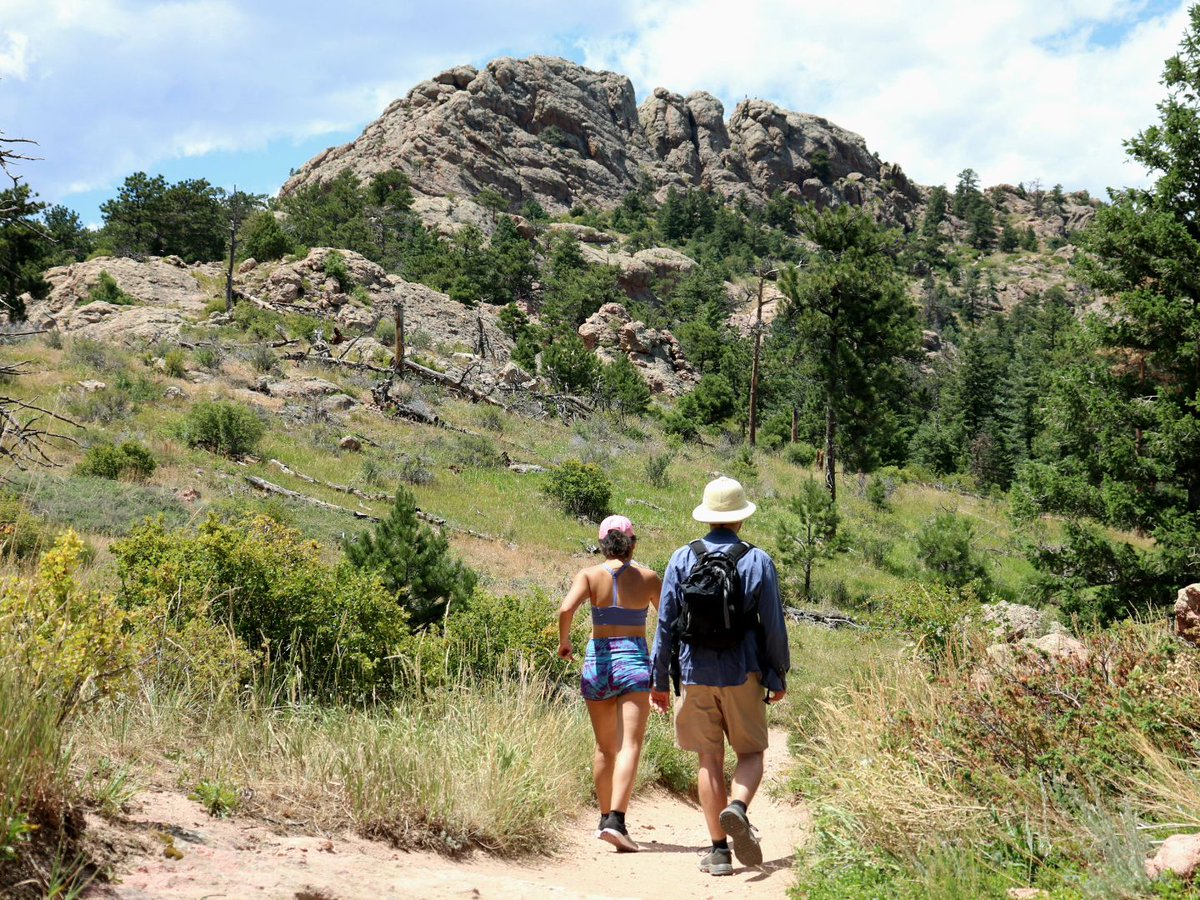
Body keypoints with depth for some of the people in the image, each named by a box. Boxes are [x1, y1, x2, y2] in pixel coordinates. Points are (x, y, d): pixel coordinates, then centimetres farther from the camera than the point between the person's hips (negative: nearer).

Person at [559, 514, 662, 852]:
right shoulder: (648, 577, 2)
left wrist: (564, 641, 1)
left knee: (605, 747, 16)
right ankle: (616, 821, -24)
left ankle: (605, 818, 25)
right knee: (630, 746, -9)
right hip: (634, 661, -2)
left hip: (597, 661, 2)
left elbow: (566, 609, -16)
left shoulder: (589, 575, 0)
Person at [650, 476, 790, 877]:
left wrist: (659, 679, 8)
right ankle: (737, 808, -17)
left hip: (695, 676, 1)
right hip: (742, 676, -1)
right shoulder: (758, 561, -2)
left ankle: (719, 851, 8)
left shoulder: (682, 559, 1)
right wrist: (778, 677, 9)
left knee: (710, 761, 9)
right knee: (751, 753, 13)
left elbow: (666, 623, 1)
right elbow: (773, 626, -2)